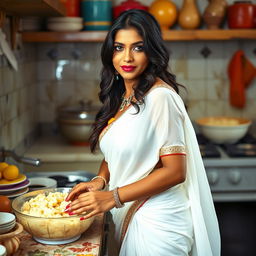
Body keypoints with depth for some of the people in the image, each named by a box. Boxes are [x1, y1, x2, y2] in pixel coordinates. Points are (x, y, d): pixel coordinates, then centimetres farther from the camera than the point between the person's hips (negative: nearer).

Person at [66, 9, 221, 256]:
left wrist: (112, 197, -22)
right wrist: (100, 180, -5)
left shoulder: (160, 96, -18)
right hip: (128, 217, 7)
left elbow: (175, 171, -20)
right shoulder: (119, 97, 6)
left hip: (156, 221, -7)